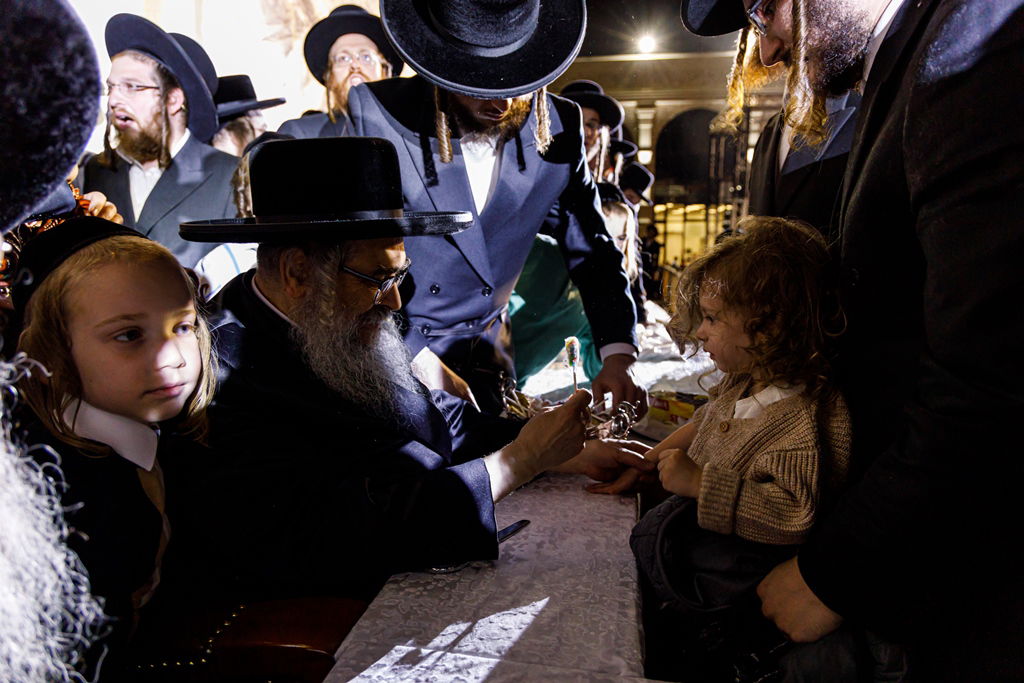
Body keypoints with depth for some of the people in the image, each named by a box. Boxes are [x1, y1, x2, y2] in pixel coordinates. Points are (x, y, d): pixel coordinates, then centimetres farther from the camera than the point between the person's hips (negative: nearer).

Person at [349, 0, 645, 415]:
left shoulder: (558, 126, -5)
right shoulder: (375, 113, -14)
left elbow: (592, 251, 2)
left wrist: (618, 356, -11)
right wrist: (421, 363, -20)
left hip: (482, 365, 3)